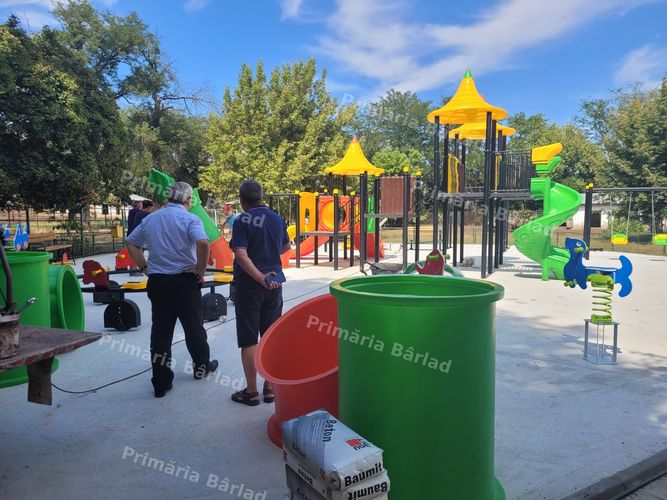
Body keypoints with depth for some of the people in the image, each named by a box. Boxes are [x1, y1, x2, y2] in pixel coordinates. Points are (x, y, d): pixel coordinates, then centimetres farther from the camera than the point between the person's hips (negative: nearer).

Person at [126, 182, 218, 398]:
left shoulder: (150, 219, 9)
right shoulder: (190, 219, -10)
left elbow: (131, 243, 15)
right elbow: (203, 243, -27)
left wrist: (144, 267, 13)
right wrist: (201, 269, -15)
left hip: (156, 281, 5)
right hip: (184, 281, -4)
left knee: (160, 331, 7)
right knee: (194, 326, 14)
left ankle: (161, 383, 11)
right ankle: (201, 366, 32)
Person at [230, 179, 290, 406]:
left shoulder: (242, 221, -12)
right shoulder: (277, 219, 6)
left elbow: (241, 255, -23)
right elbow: (286, 246, 22)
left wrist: (261, 278, -23)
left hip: (249, 285, -5)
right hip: (275, 284, 5)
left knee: (248, 340, 3)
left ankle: (251, 391, 10)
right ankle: (270, 387, 19)